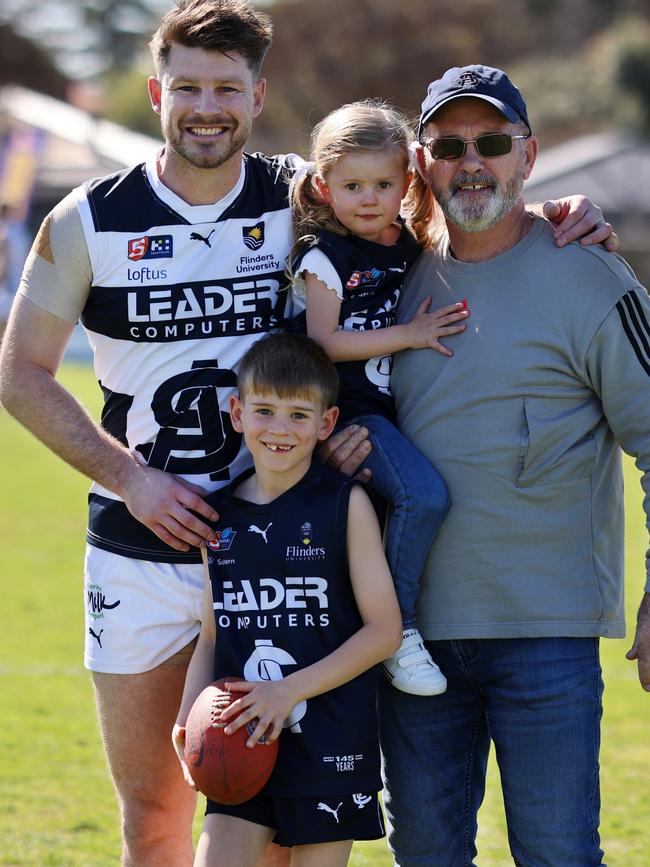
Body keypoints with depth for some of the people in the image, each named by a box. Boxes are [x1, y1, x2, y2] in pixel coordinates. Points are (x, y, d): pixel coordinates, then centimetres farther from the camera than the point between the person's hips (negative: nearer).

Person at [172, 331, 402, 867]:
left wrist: (290, 690, -14)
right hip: (242, 745, 3)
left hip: (329, 747, -3)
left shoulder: (345, 504, -4)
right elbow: (211, 636, 14)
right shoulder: (220, 516, 8)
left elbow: (384, 630, -7)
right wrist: (188, 718, -4)